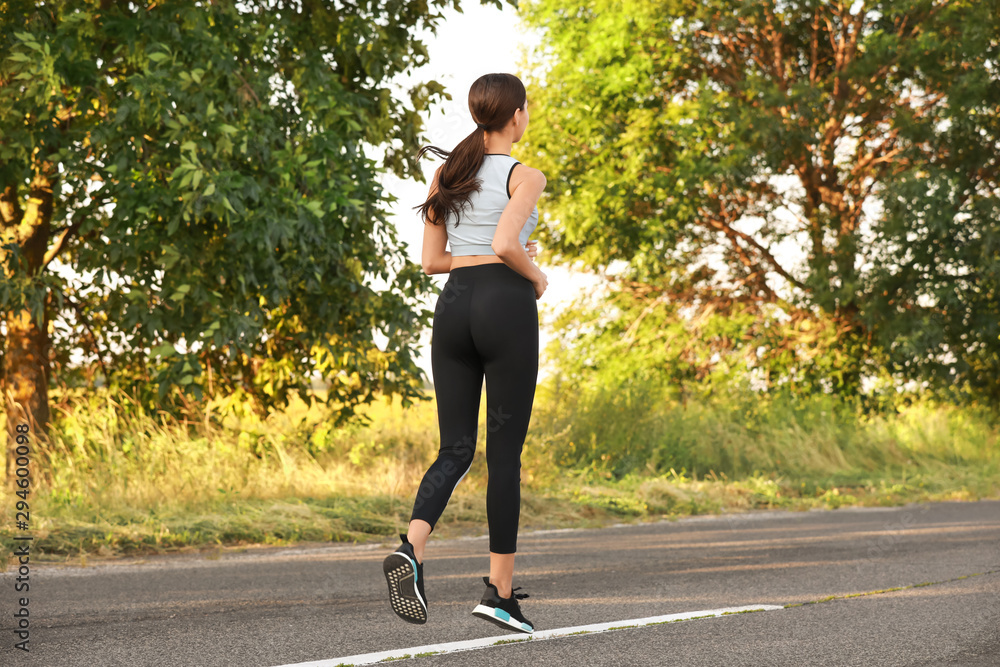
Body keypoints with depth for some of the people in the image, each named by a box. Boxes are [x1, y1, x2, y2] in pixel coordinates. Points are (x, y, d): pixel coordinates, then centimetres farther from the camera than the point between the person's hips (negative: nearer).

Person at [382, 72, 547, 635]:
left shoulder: (447, 174, 13)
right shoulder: (525, 177, -5)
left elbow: (431, 260, 12)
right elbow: (505, 243, -20)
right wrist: (535, 276, -1)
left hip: (454, 305, 5)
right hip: (505, 302, -5)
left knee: (456, 448, 5)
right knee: (505, 451, 1)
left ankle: (411, 550, -21)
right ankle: (501, 591, 4)